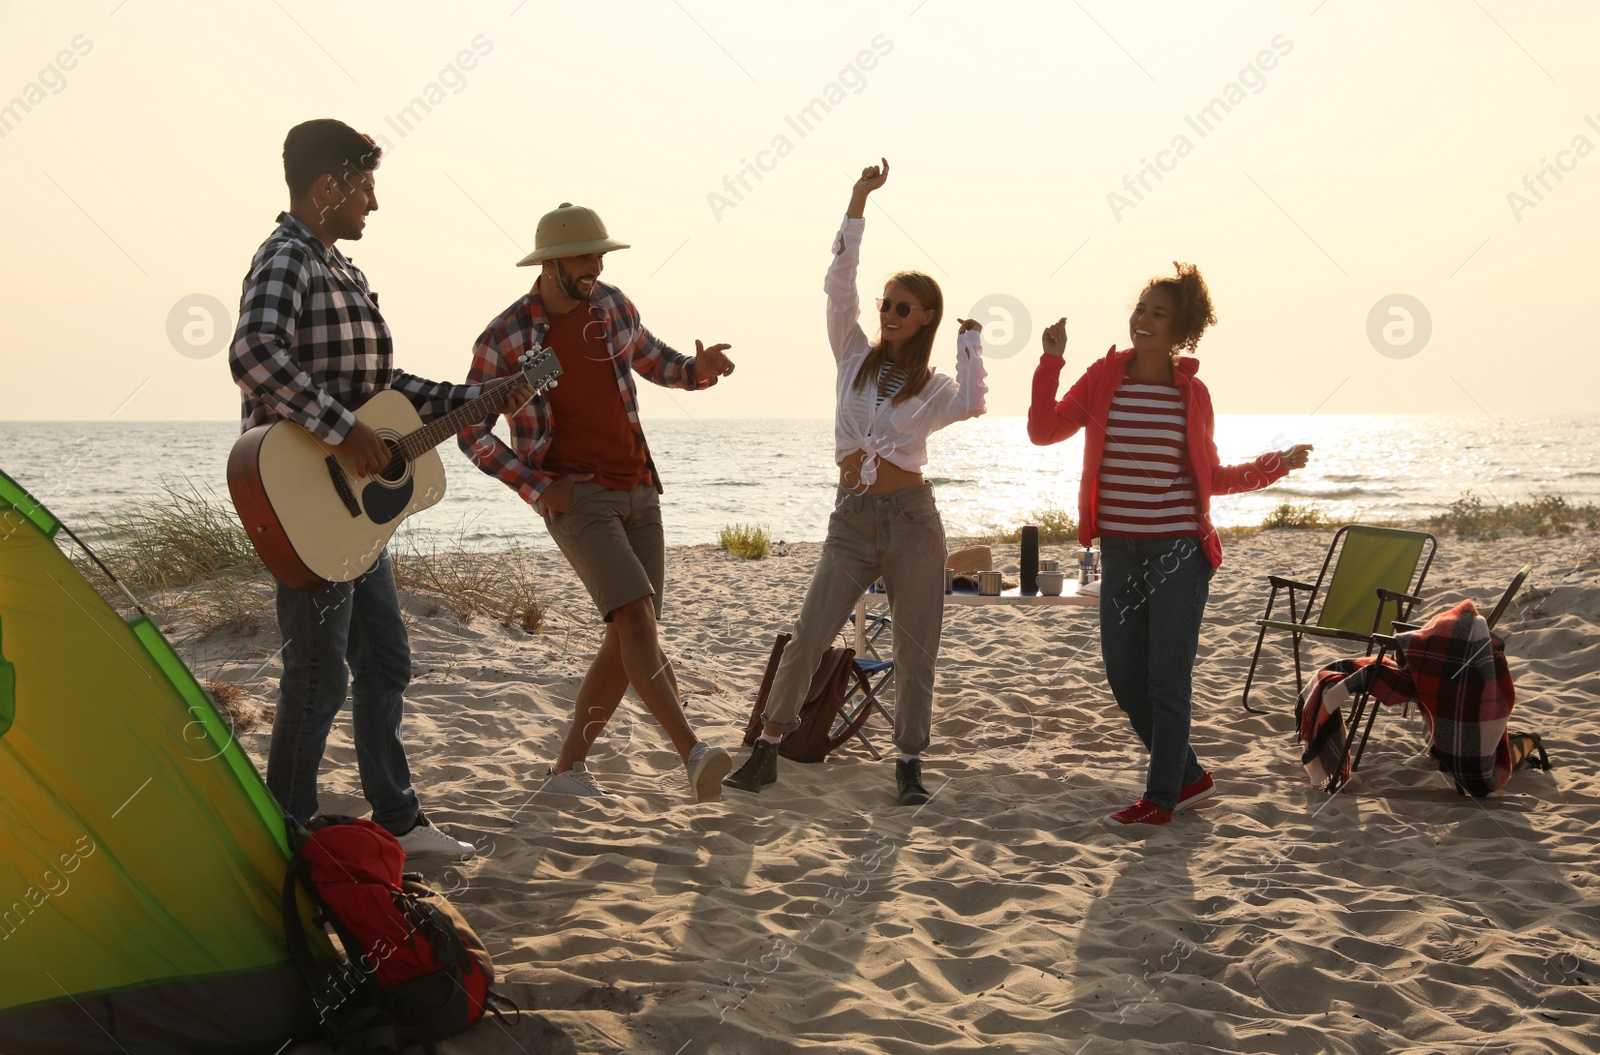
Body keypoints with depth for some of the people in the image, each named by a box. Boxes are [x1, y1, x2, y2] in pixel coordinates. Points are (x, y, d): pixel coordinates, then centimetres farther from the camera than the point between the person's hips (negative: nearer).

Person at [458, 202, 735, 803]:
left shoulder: (612, 306, 7)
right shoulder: (504, 340, -8)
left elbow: (655, 362, 23)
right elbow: (472, 433, -1)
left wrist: (699, 370, 0)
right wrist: (536, 487, -10)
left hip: (639, 490, 6)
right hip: (576, 497, -6)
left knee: (628, 639, 4)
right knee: (636, 616, -23)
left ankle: (568, 770, 14)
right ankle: (693, 754, -32)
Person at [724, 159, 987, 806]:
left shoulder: (932, 388, 3)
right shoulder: (855, 357, 7)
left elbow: (970, 404, -21)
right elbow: (839, 283, -3)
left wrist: (969, 339, -10)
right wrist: (858, 199, -7)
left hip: (912, 522, -1)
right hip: (852, 521, 1)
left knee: (915, 655, 3)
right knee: (807, 637, -6)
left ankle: (909, 765, 17)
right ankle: (768, 746, 6)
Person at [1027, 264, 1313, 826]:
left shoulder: (1192, 393, 1)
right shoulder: (1103, 379, 4)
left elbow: (1212, 478, 9)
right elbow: (1043, 430, -2)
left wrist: (1277, 463, 0)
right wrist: (1051, 362, -8)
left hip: (1179, 551, -3)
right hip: (1119, 549, 3)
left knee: (1166, 677, -1)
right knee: (1123, 674, 8)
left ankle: (1161, 797, 12)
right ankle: (1188, 775, 26)